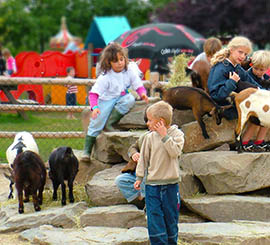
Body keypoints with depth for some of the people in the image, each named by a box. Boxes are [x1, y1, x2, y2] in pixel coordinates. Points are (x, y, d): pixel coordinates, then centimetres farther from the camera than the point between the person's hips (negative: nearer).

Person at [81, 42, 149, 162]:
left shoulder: (129, 72, -6)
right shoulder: (105, 77, -16)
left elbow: (139, 86, -2)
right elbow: (93, 94, -18)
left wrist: (142, 94, -26)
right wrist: (94, 107, -35)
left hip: (121, 99, 3)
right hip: (106, 101, -3)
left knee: (130, 99, -30)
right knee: (96, 123, -15)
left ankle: (110, 123, -22)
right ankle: (86, 151, -1)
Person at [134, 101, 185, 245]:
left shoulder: (177, 134, -3)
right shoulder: (150, 137, 1)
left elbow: (175, 152, -19)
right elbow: (144, 158, 9)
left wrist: (164, 136, -21)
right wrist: (139, 177, 6)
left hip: (171, 184, -1)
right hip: (152, 183, 1)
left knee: (171, 216, 7)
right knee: (154, 217, -4)